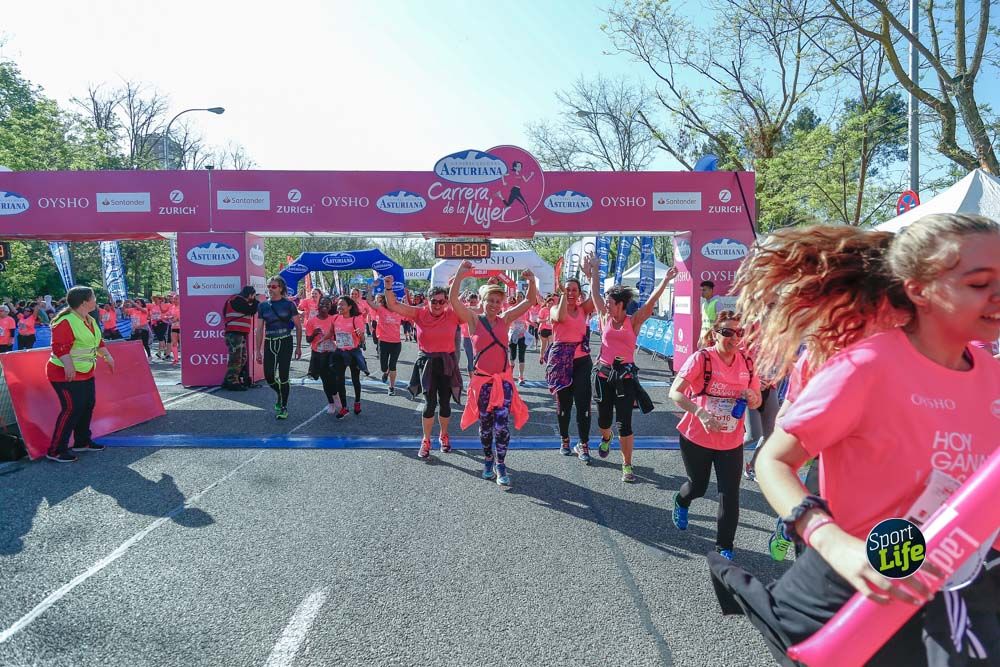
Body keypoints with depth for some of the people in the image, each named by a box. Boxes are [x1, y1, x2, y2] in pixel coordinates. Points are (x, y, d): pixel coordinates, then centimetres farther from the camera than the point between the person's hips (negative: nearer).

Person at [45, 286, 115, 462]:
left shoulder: (90, 321, 10)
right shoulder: (66, 322, -20)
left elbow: (98, 341, 22)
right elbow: (60, 347, -28)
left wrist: (107, 356, 21)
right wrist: (68, 366, -35)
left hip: (86, 373, 10)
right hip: (66, 374, -10)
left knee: (88, 405, 14)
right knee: (71, 408, -12)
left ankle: (82, 441, 29)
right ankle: (55, 451, -4)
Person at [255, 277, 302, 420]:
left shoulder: (288, 304, -3)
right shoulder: (263, 306, 6)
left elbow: (298, 326, 1)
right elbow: (259, 329, 9)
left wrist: (298, 347, -1)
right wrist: (258, 350, 6)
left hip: (285, 342, -3)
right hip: (269, 343, 3)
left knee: (283, 376, -3)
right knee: (268, 376, 2)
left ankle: (284, 407, 11)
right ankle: (281, 394, 33)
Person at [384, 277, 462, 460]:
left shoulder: (453, 314, -4)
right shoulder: (420, 313, -4)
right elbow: (393, 306, -8)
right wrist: (388, 287, -22)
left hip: (447, 363, 1)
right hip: (426, 363, -1)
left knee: (445, 402, 12)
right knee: (430, 403, -4)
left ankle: (444, 436, 34)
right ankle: (426, 441, 12)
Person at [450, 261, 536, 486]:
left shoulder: (505, 319, 3)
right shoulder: (474, 319, -3)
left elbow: (530, 301, 3)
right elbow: (453, 299, -14)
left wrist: (531, 281, -12)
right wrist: (460, 274, -21)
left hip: (503, 379, 1)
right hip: (482, 380, -1)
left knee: (502, 424, -5)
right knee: (485, 424, 12)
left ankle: (501, 466, 7)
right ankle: (488, 460, 31)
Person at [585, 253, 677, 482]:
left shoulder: (634, 321, -2)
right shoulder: (605, 318, 5)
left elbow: (650, 302, -11)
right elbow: (595, 293, 11)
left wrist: (665, 281, -20)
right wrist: (594, 271, 13)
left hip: (625, 375, -3)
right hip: (603, 374, 3)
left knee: (624, 423, -5)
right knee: (604, 419, 15)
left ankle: (627, 465, 9)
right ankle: (606, 438, 51)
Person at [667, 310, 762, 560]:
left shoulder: (747, 363, -2)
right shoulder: (702, 358, -16)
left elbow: (757, 402, 10)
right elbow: (675, 392, -24)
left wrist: (752, 398, -14)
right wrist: (700, 413, -38)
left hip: (731, 441, 3)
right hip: (697, 437, -3)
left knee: (730, 494, -1)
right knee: (698, 486, 17)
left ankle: (724, 546, 17)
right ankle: (681, 502, 53)